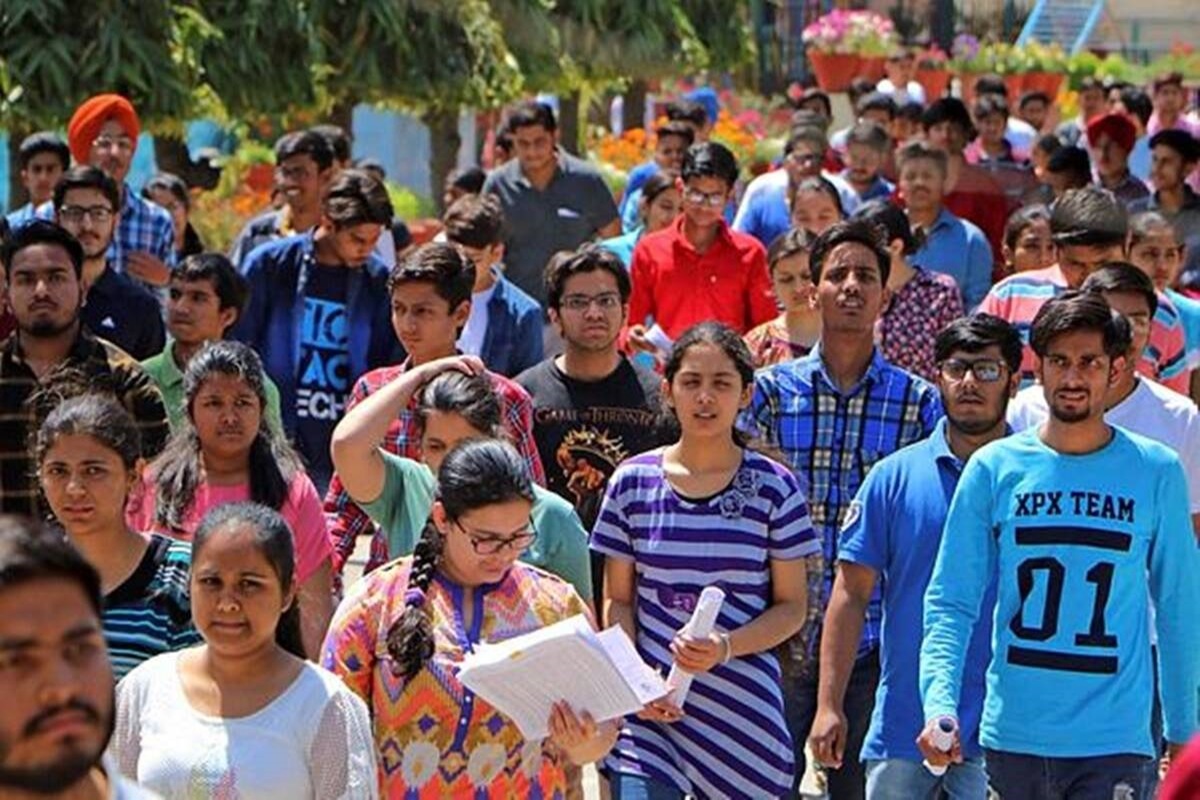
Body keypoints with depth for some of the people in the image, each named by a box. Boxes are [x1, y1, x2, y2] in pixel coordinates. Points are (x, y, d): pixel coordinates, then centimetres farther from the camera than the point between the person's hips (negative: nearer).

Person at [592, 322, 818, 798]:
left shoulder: (774, 487, 1)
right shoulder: (632, 482, 4)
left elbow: (792, 607, 2)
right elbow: (618, 601, 8)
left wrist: (725, 647, -16)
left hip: (744, 709, 0)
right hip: (650, 709, 0)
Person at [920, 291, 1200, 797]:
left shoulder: (1156, 471, 2)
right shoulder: (994, 468, 2)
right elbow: (950, 603, 0)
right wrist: (939, 704, -14)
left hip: (1114, 741, -1)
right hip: (1012, 735, 2)